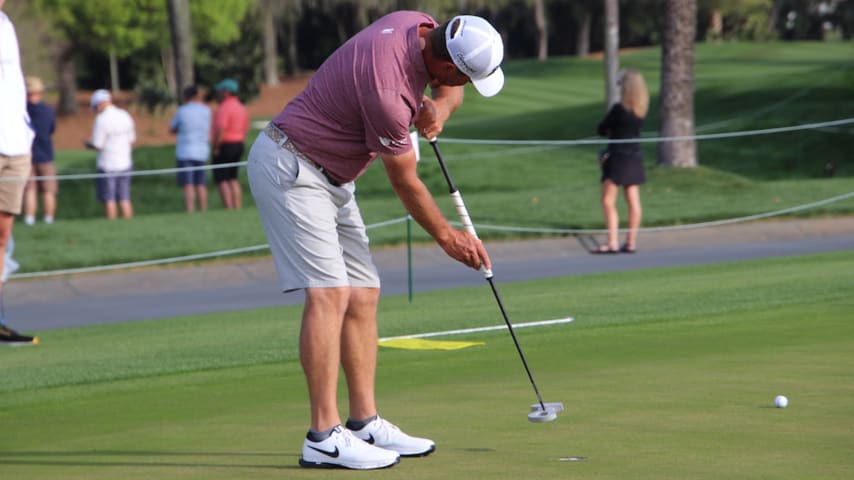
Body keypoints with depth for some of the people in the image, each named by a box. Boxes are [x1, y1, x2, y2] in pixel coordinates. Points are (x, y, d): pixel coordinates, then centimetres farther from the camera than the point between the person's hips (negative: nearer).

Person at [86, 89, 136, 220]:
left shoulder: (101, 119, -15)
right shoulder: (125, 116, 5)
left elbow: (98, 145, -14)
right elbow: (131, 140, 11)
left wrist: (88, 144, 5)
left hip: (108, 165, -6)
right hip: (125, 164, 6)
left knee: (109, 200, 1)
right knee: (124, 199, 10)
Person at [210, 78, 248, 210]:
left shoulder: (224, 108, -15)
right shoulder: (242, 108, 13)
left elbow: (221, 129, -23)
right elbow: (246, 129, 15)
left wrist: (216, 147, -16)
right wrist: (239, 143, 17)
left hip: (225, 145, -9)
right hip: (238, 145, 9)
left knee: (221, 180, -5)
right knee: (233, 179, 13)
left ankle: (229, 209, -12)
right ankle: (238, 207, 8)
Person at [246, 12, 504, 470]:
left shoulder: (421, 26, -6)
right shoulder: (388, 89, -30)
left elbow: (450, 88, 17)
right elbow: (405, 182, -15)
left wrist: (440, 106, -8)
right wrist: (447, 235, 0)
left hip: (331, 176, 10)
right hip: (290, 168, -10)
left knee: (362, 295, 6)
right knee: (328, 292, -18)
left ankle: (364, 423, 8)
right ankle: (323, 437, -20)